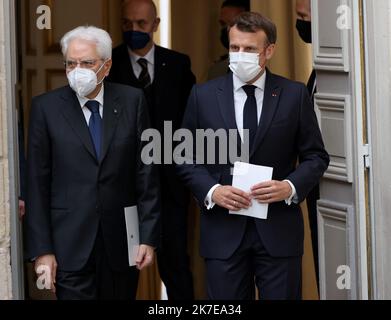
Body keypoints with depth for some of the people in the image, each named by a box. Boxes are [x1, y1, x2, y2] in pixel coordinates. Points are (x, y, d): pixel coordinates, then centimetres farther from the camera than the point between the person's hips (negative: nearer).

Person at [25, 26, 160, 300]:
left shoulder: (132, 101, 3)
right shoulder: (46, 107, 0)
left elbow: (146, 174, 3)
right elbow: (37, 183, -1)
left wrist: (149, 237, -2)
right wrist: (42, 250, -5)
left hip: (121, 243, 1)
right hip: (70, 246, -1)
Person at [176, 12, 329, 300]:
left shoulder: (294, 95, 2)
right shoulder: (203, 95, 5)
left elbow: (316, 156, 6)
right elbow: (187, 156, 7)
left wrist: (291, 187, -13)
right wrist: (211, 191, -10)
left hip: (278, 229, -1)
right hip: (222, 229, 1)